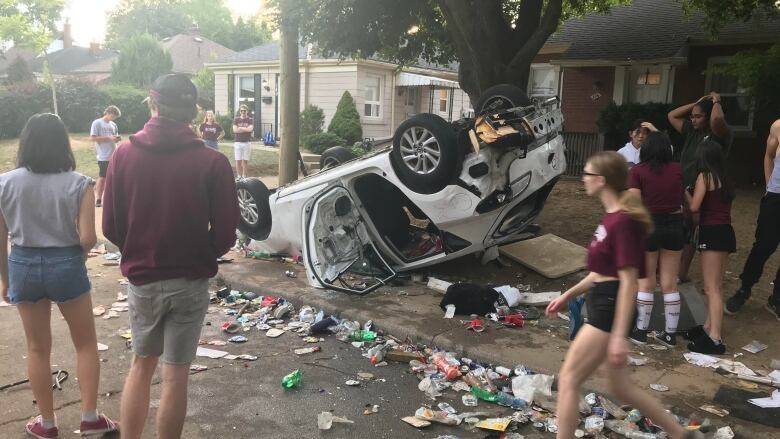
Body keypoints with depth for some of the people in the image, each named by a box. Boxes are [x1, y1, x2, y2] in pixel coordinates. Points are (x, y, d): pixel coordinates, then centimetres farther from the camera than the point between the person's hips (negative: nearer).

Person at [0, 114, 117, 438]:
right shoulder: (78, 183, -11)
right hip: (66, 265, -2)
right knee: (86, 343, 15)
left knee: (38, 348, 16)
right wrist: (75, 258, 7)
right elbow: (88, 238, -15)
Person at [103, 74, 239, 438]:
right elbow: (225, 235, -11)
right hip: (190, 282, -2)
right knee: (175, 375, 11)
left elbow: (111, 227, -3)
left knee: (141, 364, 22)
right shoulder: (212, 162, -14)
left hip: (140, 279, 3)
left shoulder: (123, 154, -7)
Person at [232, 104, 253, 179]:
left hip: (246, 143, 0)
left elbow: (250, 129, -14)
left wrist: (240, 128, -6)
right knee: (238, 160, 1)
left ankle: (244, 176, 10)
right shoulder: (236, 120, 6)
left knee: (245, 160, 3)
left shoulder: (250, 120, 4)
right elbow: (235, 130, -9)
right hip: (238, 143, 0)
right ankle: (238, 175, 8)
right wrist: (246, 129, -7)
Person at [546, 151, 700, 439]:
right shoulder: (612, 217, 10)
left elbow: (628, 281, -21)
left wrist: (619, 335, -21)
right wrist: (567, 296, 21)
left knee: (568, 380, -2)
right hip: (603, 305, 10)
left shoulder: (623, 221, -19)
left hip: (611, 310, -10)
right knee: (621, 388, 19)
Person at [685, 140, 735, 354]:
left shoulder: (704, 176, -7)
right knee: (714, 286, 16)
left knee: (711, 288, -10)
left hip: (712, 233, -9)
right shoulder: (724, 178, 16)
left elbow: (694, 207, -11)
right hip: (725, 232, 9)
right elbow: (716, 204, 13)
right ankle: (708, 328, 24)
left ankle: (714, 339, -12)